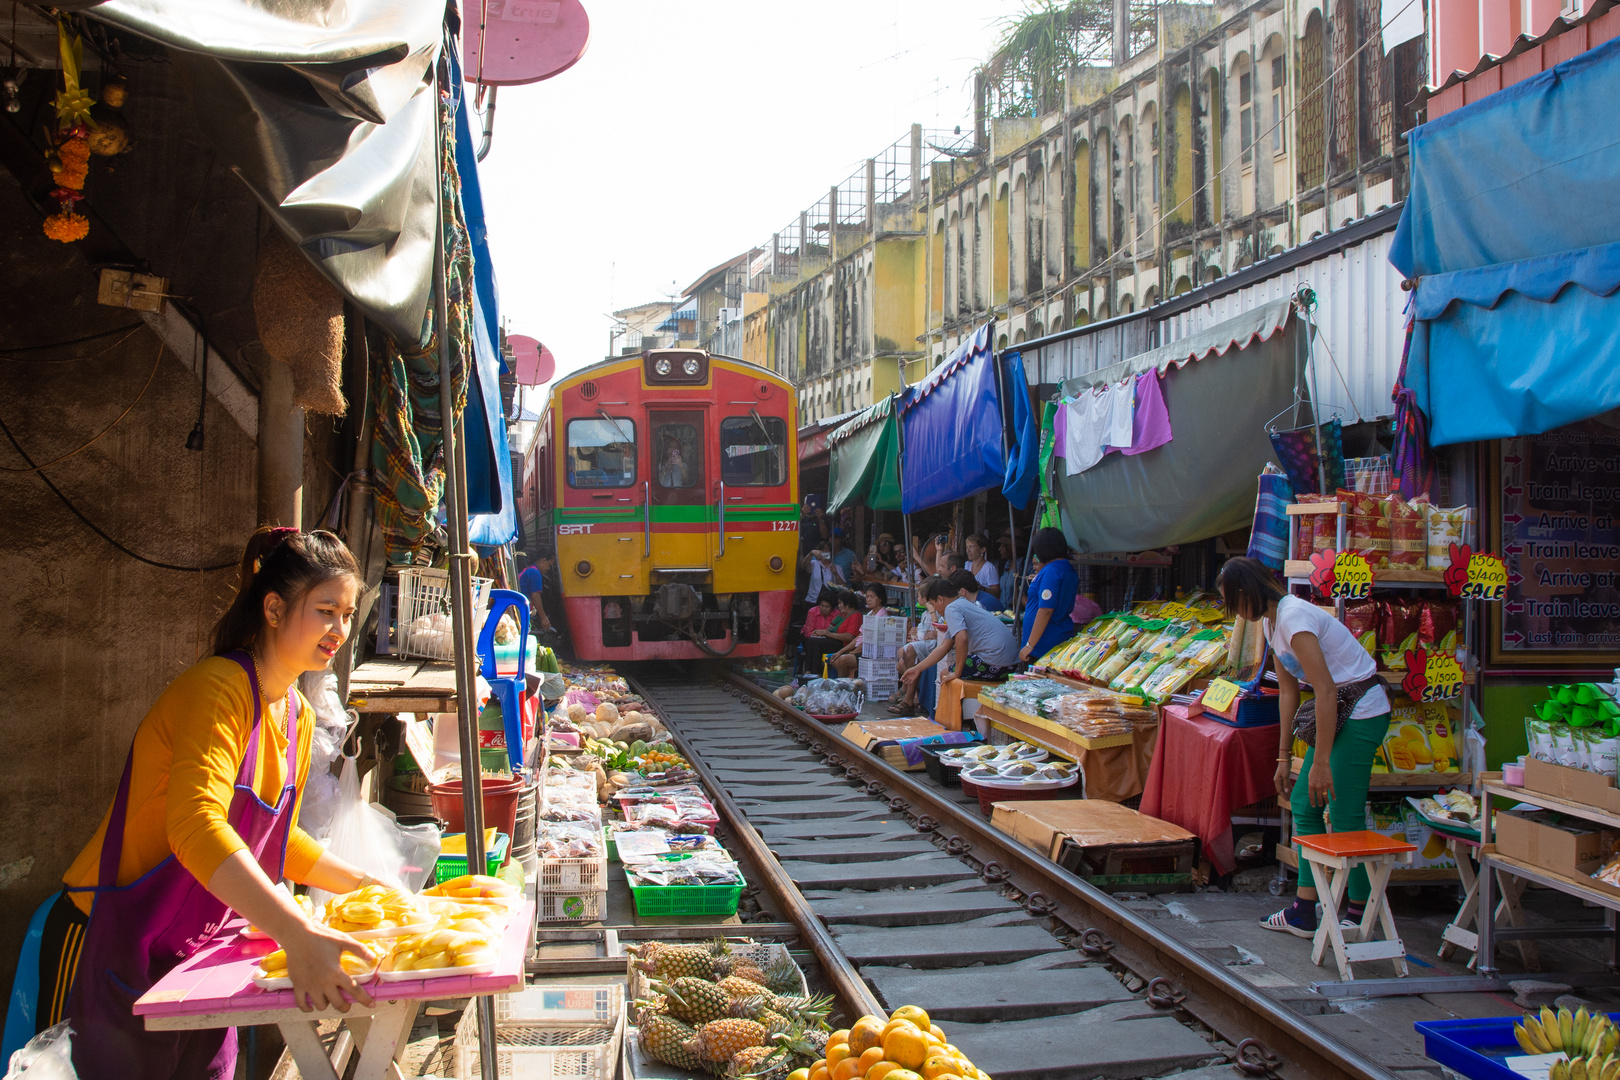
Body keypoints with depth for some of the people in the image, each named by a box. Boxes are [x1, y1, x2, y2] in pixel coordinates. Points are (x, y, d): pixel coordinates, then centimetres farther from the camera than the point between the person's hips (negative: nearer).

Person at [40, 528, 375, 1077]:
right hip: (109, 944, -8)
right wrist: (297, 935, -46)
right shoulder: (218, 688, -22)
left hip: (194, 950, 8)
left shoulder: (298, 716, 6)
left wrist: (364, 884, 11)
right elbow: (195, 825, -37)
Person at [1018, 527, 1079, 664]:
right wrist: (1040, 572, 27)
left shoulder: (1051, 571, -16)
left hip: (1046, 643, -10)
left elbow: (1046, 610, -21)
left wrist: (1029, 645, -19)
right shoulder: (1069, 568, 13)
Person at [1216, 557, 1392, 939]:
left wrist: (1320, 762, -26)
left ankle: (1360, 915, 8)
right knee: (1303, 803, 8)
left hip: (1363, 710, -10)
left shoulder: (1294, 618, -22)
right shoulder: (1271, 622, 8)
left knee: (1344, 814, -6)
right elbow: (1288, 692, 13)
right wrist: (1284, 756, 13)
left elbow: (1325, 692, -26)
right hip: (1339, 710, 10)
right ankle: (1304, 911, 11)